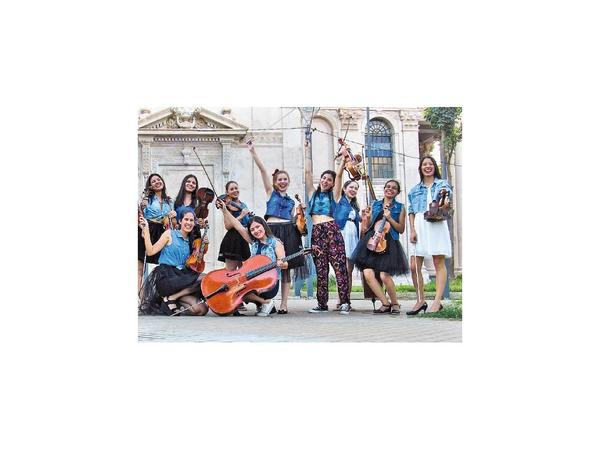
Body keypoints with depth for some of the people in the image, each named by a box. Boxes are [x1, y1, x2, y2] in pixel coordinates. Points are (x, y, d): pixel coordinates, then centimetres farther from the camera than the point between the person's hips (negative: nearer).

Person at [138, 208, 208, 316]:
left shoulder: (190, 241, 19)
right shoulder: (170, 234, 4)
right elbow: (150, 251, -5)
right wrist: (146, 230, -9)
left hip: (181, 276, 5)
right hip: (165, 277, -5)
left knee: (201, 310, -19)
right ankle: (171, 299, -14)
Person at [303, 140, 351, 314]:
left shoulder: (333, 195, 14)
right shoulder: (313, 193, 19)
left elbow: (339, 174, 7)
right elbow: (308, 172, 16)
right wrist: (307, 151, 17)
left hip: (331, 229, -2)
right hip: (317, 231, 2)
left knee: (339, 265, -9)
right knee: (320, 269, 3)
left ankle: (344, 302, -13)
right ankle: (322, 304, 5)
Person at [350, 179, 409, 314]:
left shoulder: (400, 208, 11)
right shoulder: (375, 205, 18)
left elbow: (401, 230, 7)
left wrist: (390, 218, -6)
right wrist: (366, 218, -1)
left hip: (388, 242, -3)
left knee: (384, 276, -17)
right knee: (368, 274, -12)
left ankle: (395, 303, 7)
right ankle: (386, 303, 0)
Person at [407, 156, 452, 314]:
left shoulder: (442, 184, 12)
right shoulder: (415, 189, 19)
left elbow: (447, 195, -9)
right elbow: (411, 211, 13)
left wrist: (446, 203, -33)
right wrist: (412, 230, -1)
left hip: (436, 225, -3)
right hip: (419, 226, 3)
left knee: (439, 263, -6)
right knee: (414, 266, -1)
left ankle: (437, 301, -7)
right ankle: (421, 300, 10)